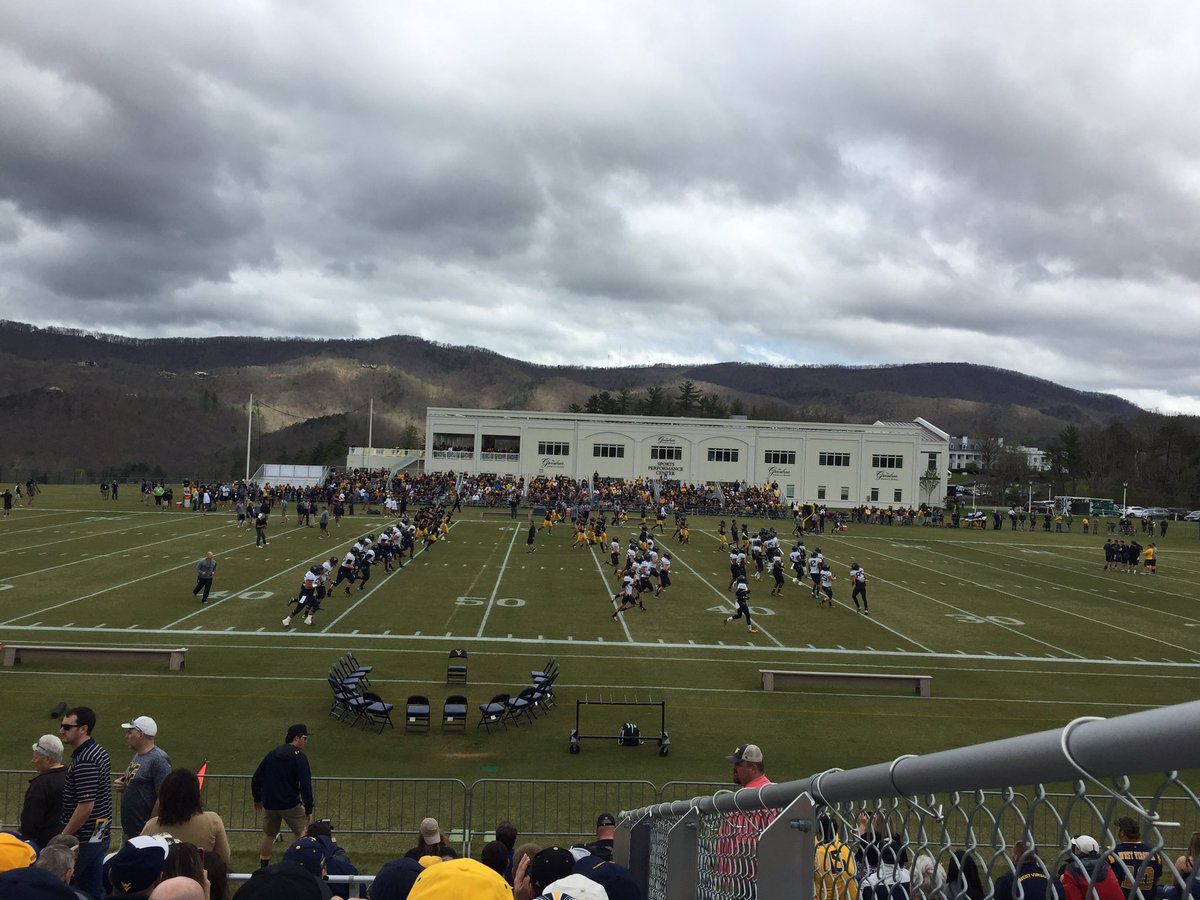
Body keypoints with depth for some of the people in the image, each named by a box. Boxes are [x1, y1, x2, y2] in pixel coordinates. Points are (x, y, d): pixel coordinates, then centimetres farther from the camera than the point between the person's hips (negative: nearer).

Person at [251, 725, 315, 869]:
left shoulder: (272, 754, 7)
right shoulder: (299, 757, -12)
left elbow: (256, 778, 12)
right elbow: (305, 785, -18)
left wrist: (257, 799, 24)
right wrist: (309, 809, -14)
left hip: (269, 805, 5)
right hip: (291, 805, -5)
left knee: (268, 835, 21)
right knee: (303, 834, 9)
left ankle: (263, 866, 28)